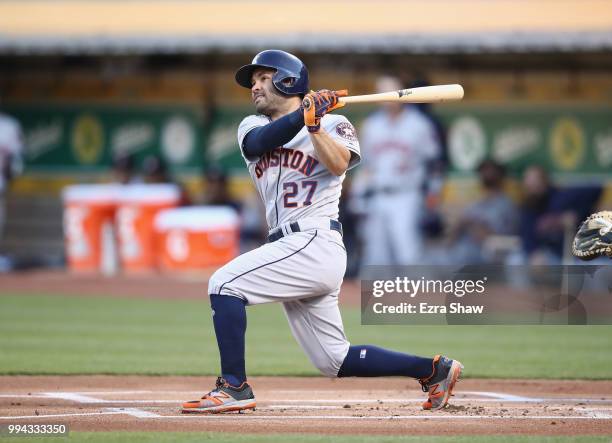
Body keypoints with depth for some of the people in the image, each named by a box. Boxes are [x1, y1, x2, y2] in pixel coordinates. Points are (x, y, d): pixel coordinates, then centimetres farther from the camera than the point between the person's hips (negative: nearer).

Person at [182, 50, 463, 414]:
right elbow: (261, 142, -6)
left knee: (224, 284, -18)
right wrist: (304, 113, -18)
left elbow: (338, 164, -17)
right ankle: (434, 370, 17)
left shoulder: (333, 125, 4)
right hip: (294, 249, 7)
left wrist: (315, 125, -23)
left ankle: (234, 387, -18)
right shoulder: (253, 126, 19)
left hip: (315, 244, -7)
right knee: (336, 361, 7)